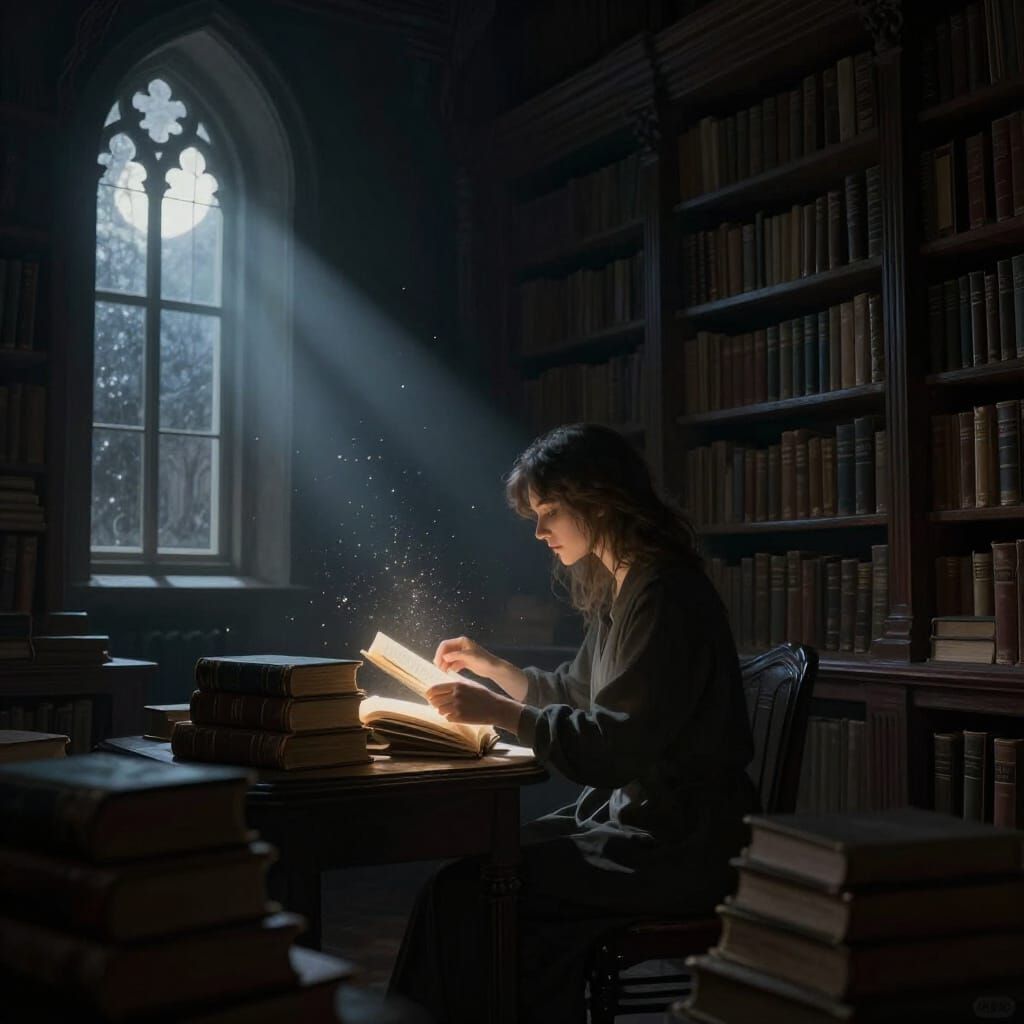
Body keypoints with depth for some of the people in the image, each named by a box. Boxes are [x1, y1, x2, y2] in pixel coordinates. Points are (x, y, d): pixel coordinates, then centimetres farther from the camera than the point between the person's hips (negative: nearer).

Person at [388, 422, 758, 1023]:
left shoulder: (665, 597, -17)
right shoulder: (620, 592, 13)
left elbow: (615, 745, -22)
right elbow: (574, 697, 24)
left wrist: (501, 712, -22)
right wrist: (488, 665, 17)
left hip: (679, 848, -9)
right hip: (630, 813, 9)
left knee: (469, 889, -15)